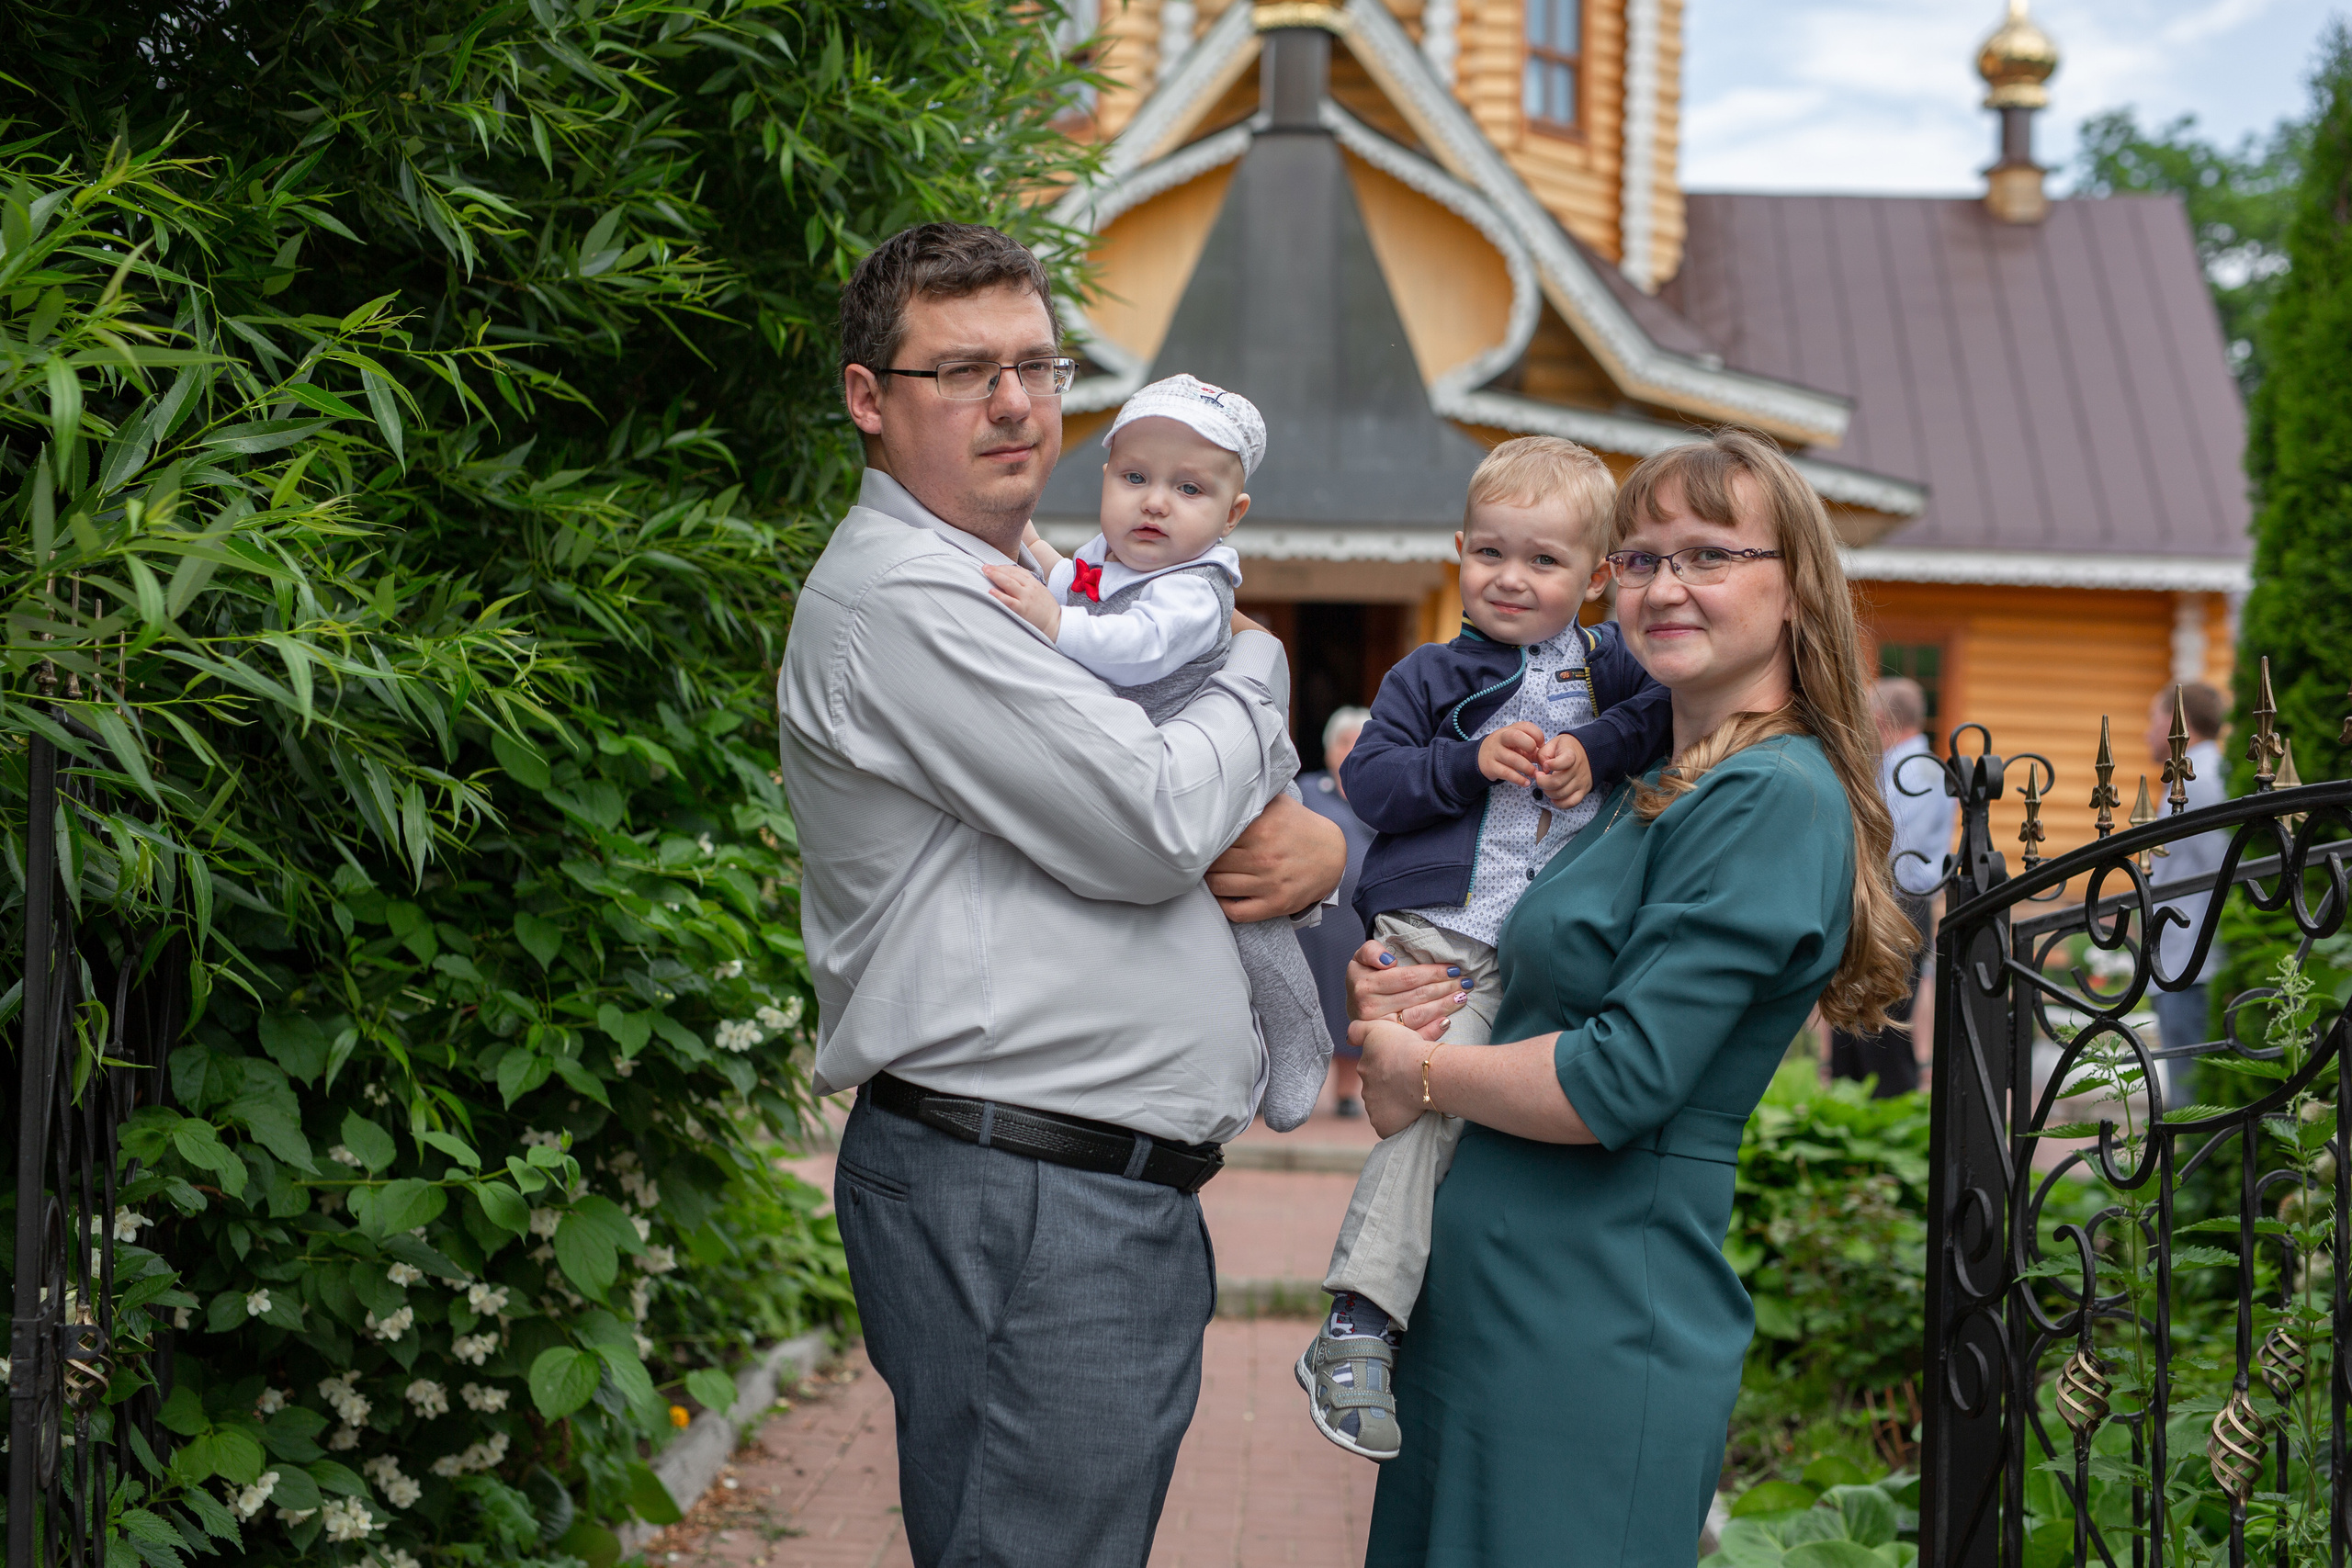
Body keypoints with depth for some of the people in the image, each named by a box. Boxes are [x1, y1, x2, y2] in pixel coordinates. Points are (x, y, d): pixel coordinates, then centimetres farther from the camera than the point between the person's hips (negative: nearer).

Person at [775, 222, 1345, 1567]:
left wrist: (1321, 846, -2)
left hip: (1126, 1197, 10)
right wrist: (1258, 674, 2)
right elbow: (1154, 823, -18)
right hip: (1014, 1207, -10)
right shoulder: (899, 599, -12)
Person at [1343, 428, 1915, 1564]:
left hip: (1596, 1334, -9)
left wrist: (1420, 1075, -7)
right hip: (1474, 1303, 9)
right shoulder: (1646, 784, 15)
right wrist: (1385, 995, 0)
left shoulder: (1773, 799, -14)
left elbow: (1623, 1080, -21)